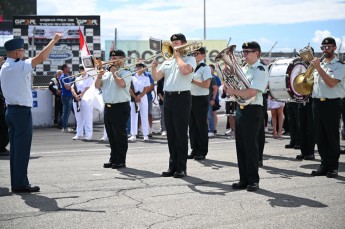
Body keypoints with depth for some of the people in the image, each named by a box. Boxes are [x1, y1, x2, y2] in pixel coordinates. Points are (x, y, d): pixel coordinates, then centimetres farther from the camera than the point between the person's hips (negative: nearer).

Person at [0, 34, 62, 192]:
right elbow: (42, 57, -19)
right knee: (23, 148, -4)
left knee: (15, 147, 11)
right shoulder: (20, 66, -15)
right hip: (22, 111, -9)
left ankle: (16, 183, 15)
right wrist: (54, 40, -12)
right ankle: (21, 184, 0)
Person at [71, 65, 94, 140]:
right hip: (76, 100, 6)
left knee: (87, 118, -5)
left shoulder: (89, 78, 0)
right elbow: (72, 88, 9)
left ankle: (88, 134, -3)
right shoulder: (77, 79, 18)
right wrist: (76, 96, -10)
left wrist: (80, 95, -19)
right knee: (78, 118, 8)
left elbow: (88, 88, -12)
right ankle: (79, 134, 14)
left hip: (86, 100, -6)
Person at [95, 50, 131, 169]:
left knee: (120, 135, -3)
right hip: (108, 107, 7)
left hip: (121, 107, -7)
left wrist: (114, 72, -9)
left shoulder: (126, 73, -2)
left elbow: (121, 83, -21)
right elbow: (97, 86, 12)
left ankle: (121, 161, 2)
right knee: (111, 136, 11)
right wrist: (99, 76, -5)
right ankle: (113, 159, 20)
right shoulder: (107, 73, 17)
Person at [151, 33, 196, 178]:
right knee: (171, 135, 9)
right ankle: (173, 166, 15)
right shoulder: (167, 61, 18)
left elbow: (185, 70, -21)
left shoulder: (190, 59, 1)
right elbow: (156, 77, 12)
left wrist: (177, 55, -7)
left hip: (182, 97, -6)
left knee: (181, 134, -4)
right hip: (168, 98, 6)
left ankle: (181, 168, 1)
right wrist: (154, 67, -8)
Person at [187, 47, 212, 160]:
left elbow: (206, 84, -18)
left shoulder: (205, 68, -8)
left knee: (201, 125, -1)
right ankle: (195, 150, 18)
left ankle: (203, 151, 7)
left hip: (201, 99, -7)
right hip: (191, 98, 8)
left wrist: (192, 80, -15)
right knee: (192, 125, 10)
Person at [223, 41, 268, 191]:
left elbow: (251, 92, -20)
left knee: (251, 146, -4)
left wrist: (233, 91, -12)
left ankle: (253, 181, 4)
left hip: (253, 110, -8)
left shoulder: (261, 70, -9)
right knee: (241, 146, 8)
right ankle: (244, 179, 15)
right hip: (240, 109, 8)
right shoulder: (243, 69, 16)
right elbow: (230, 87, 17)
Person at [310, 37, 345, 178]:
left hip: (331, 104, -6)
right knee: (320, 137, 8)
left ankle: (333, 167, 7)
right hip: (317, 103, 6)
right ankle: (324, 165, 16)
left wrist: (318, 68, -17)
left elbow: (331, 83, -18)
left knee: (332, 137, 0)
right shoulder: (318, 64, 15)